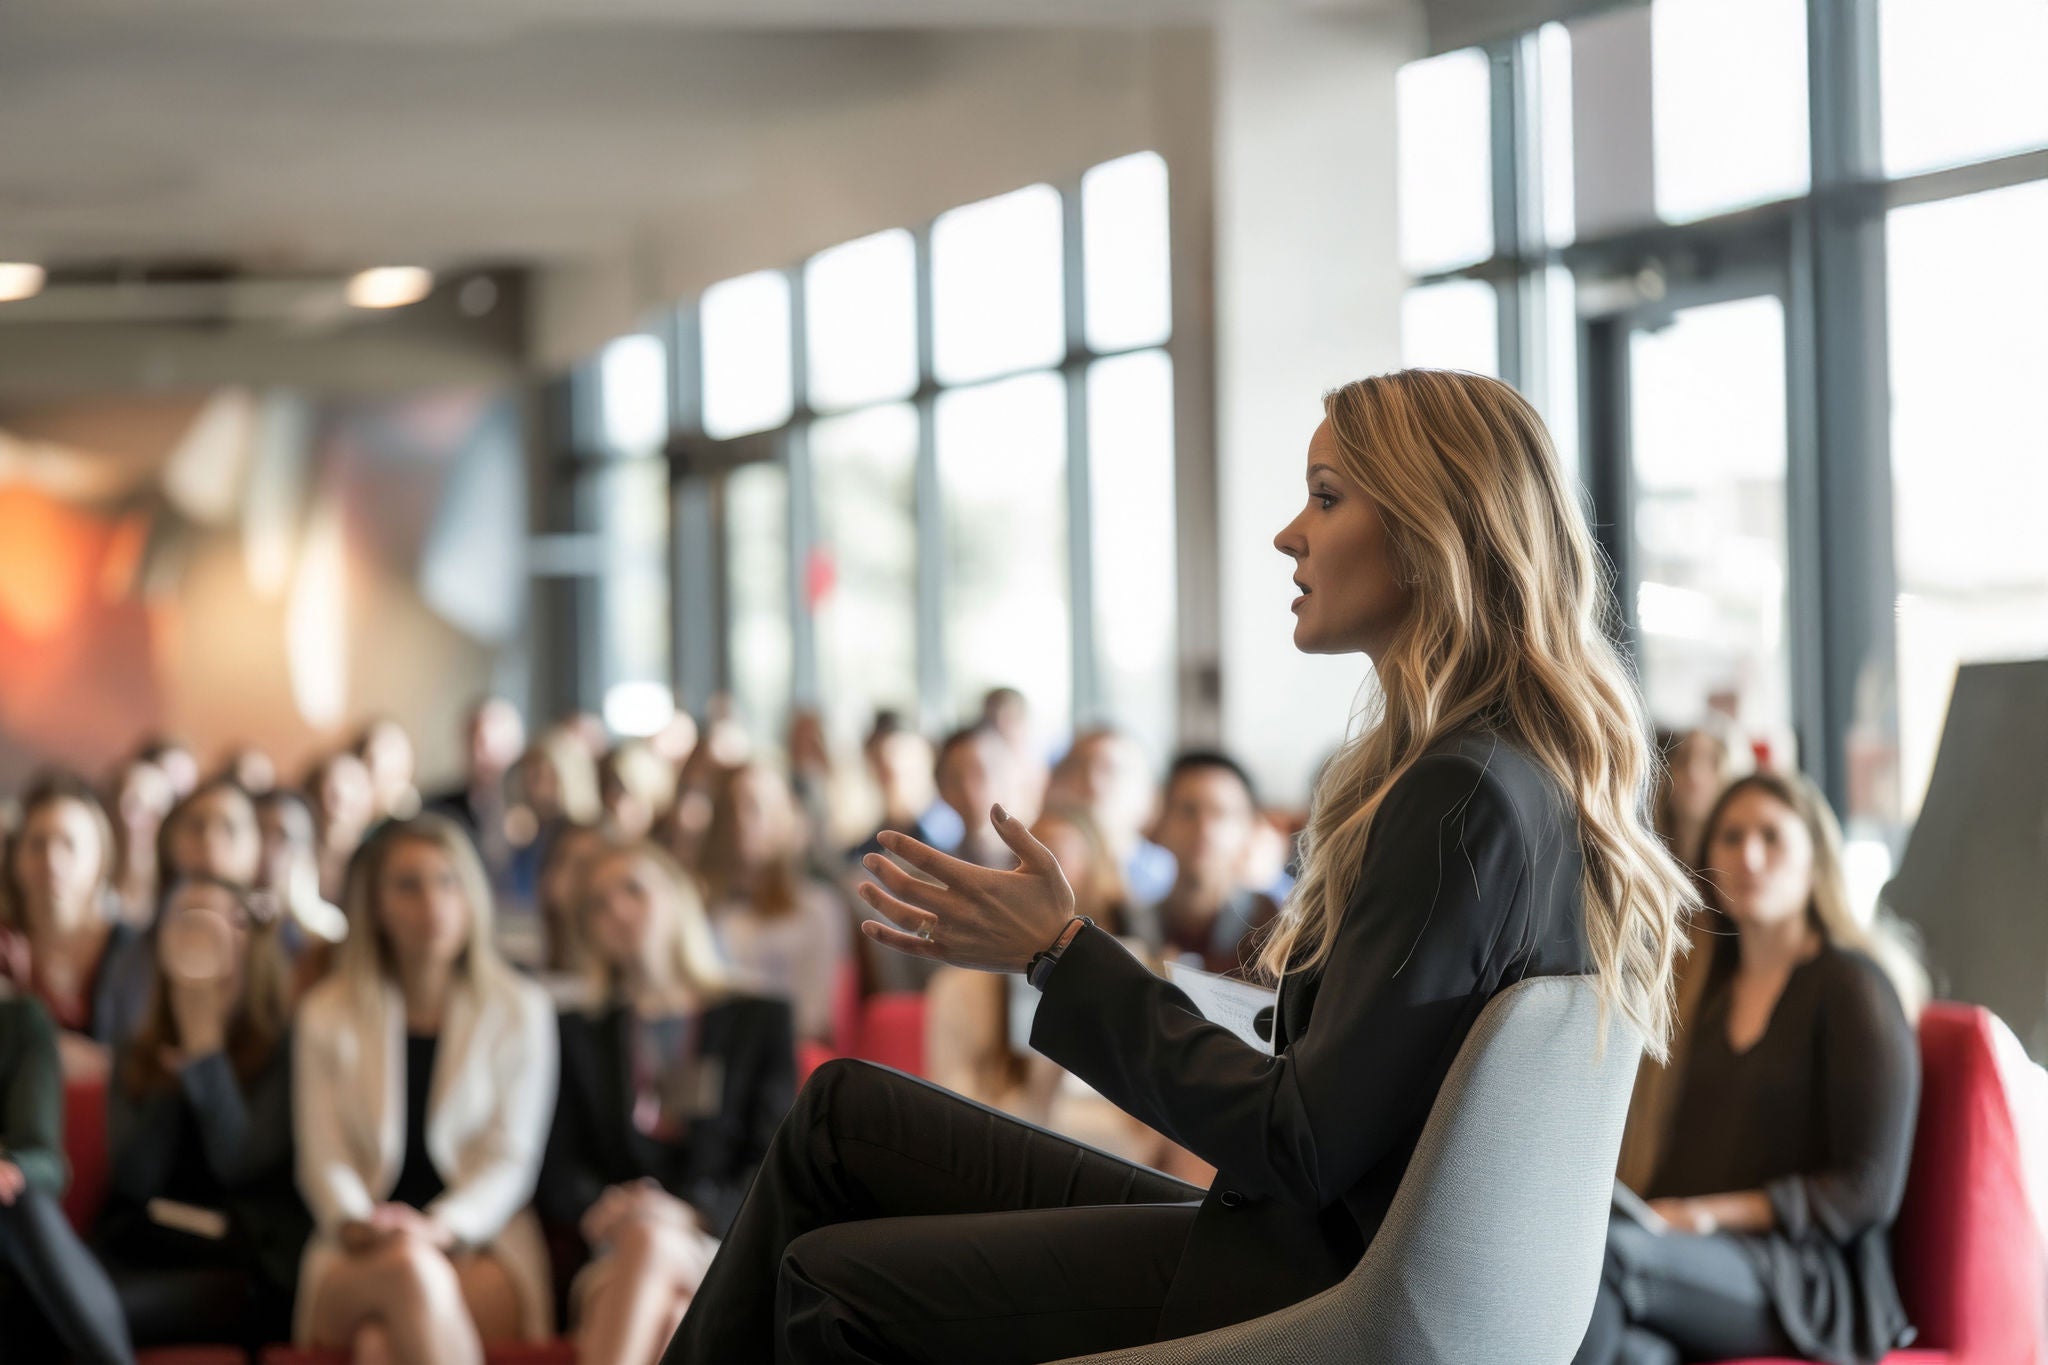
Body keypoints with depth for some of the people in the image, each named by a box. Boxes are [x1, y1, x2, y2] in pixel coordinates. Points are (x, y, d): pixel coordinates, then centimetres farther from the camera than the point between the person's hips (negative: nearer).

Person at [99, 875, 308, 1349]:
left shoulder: (287, 1043, 2)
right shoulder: (139, 1056, 17)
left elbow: (240, 1165, -11)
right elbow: (133, 1181, 5)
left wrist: (205, 1040, -7)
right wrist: (172, 1075, -4)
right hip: (144, 1253, 4)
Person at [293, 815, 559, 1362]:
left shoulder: (520, 1010, 10)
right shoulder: (326, 1015, 13)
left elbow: (512, 1159, 2)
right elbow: (322, 1157, 6)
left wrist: (440, 1227, -17)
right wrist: (355, 1221, -17)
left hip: (480, 1243, 0)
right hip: (359, 1256, 1)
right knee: (408, 1269, -38)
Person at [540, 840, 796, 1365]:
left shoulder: (760, 1021, 18)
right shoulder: (578, 1034, 24)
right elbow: (557, 1172, 12)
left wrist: (691, 1212, -14)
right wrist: (598, 1211, -13)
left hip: (723, 1247, -1)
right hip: (606, 1254, 1)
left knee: (648, 1241, -39)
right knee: (658, 1320, -37)